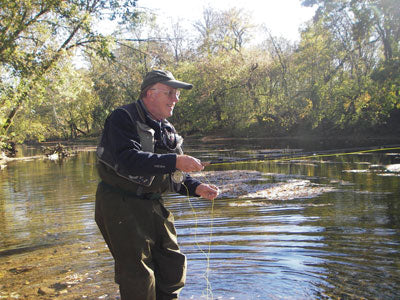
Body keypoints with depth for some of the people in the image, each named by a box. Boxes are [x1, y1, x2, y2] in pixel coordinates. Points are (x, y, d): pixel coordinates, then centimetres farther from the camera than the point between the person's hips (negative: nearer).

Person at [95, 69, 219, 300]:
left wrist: (197, 188, -3)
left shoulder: (167, 129, 13)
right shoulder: (122, 118, -11)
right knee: (138, 277, -3)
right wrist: (174, 162, -31)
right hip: (121, 206, -7)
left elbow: (174, 177, 16)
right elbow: (127, 160, -28)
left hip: (154, 205, 8)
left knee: (174, 266, 13)